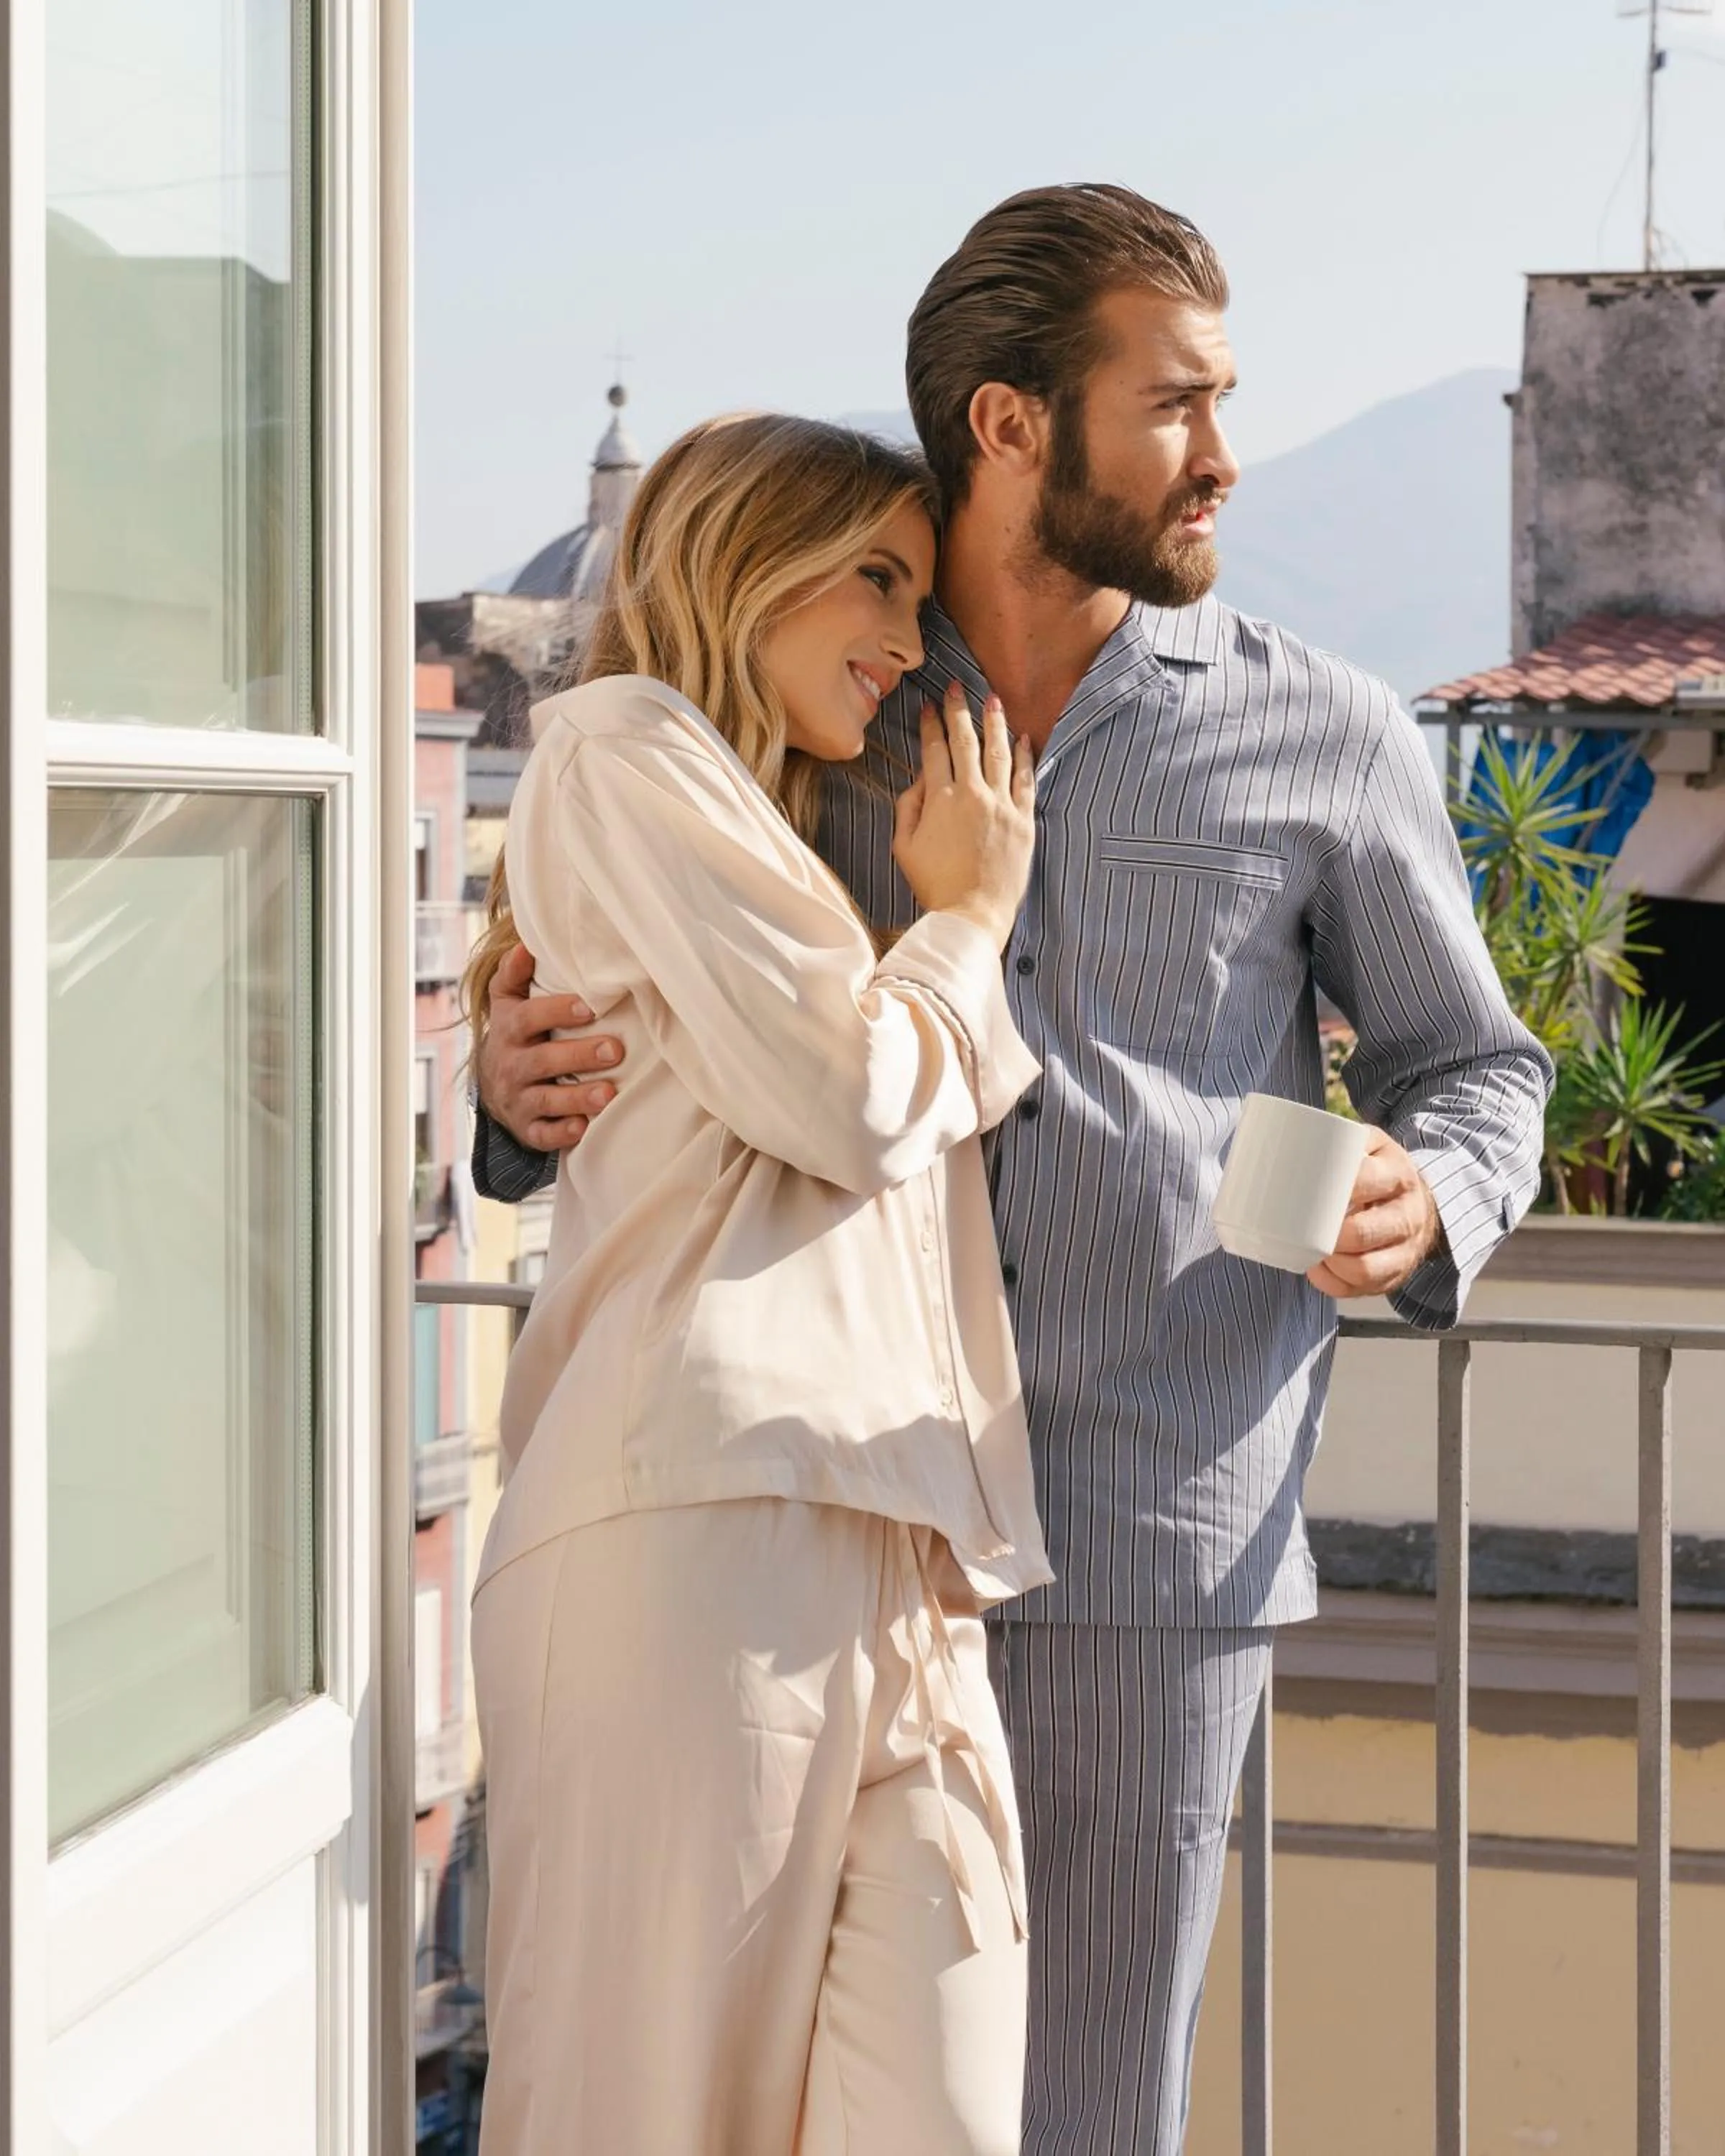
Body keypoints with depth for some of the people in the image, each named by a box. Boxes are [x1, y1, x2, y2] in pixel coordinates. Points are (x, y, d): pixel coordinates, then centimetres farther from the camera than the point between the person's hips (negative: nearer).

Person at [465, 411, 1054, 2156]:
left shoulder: (792, 834, 35)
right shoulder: (626, 748, 6)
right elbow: (845, 1095, -3)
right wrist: (971, 914, 13)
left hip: (894, 1543, 9)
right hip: (717, 1494, -9)